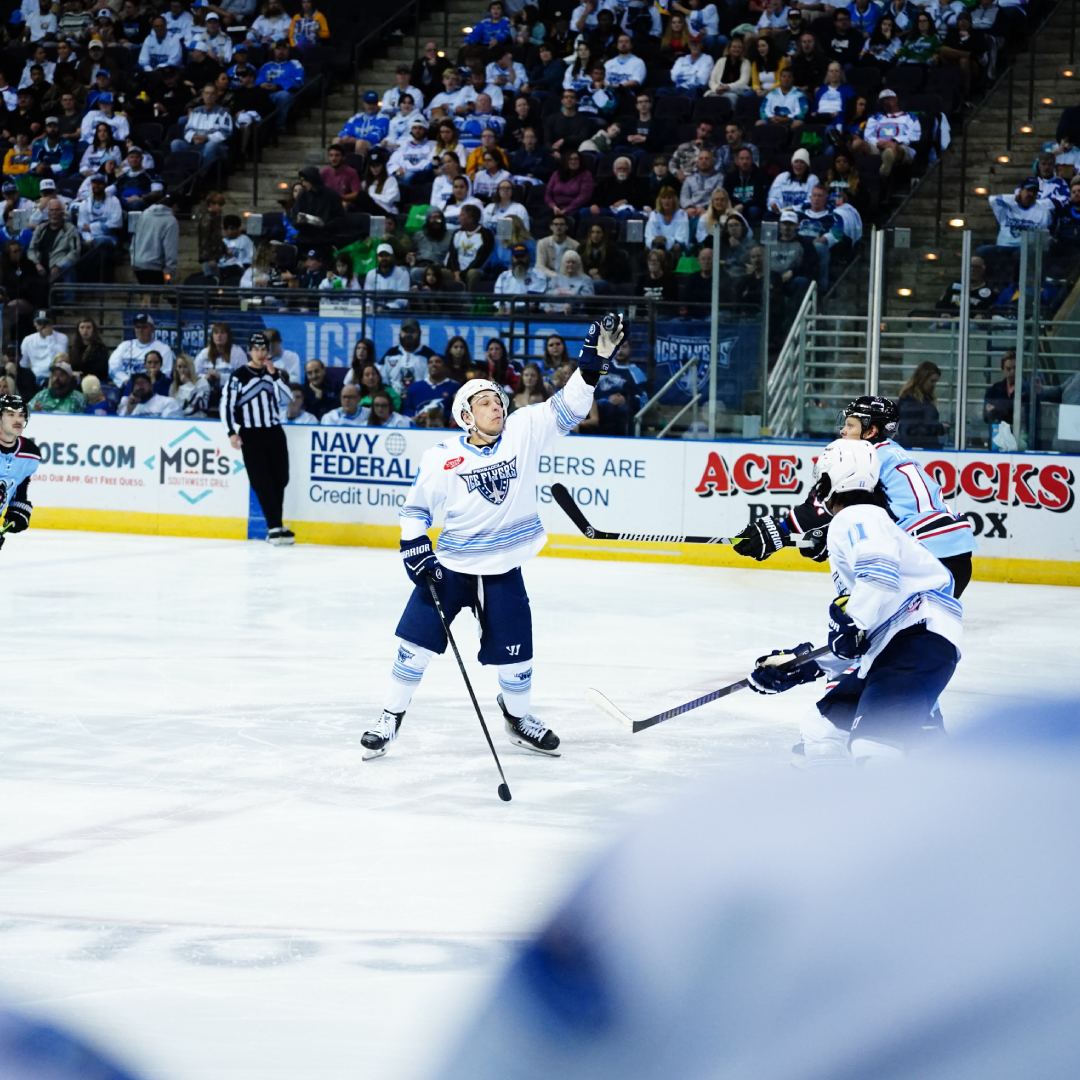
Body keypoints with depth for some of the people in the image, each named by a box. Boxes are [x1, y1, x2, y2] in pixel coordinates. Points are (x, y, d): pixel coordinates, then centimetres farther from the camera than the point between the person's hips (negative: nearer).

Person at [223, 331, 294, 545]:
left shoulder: (274, 373, 10)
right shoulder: (238, 376, -4)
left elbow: (286, 400, -3)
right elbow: (227, 405, -4)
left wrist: (274, 375, -11)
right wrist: (232, 433, -12)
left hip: (274, 433, 4)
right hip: (251, 436, -4)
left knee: (280, 480, 5)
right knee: (262, 483, -9)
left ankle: (275, 526, 16)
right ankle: (274, 527, -7)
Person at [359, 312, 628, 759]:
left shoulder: (524, 433, -7)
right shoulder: (442, 458, -9)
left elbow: (567, 407, -13)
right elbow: (416, 507, 3)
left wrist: (595, 359, -25)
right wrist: (415, 550, -9)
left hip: (503, 569, 1)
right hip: (450, 565, -1)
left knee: (515, 653, 5)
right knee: (416, 641, -4)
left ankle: (518, 715, 31)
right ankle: (390, 717, 13)